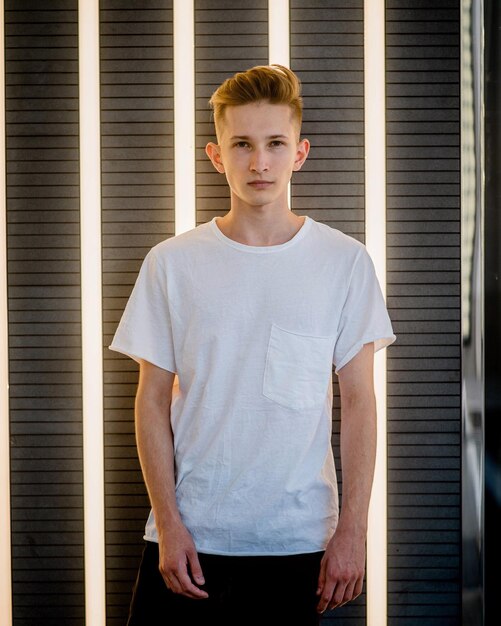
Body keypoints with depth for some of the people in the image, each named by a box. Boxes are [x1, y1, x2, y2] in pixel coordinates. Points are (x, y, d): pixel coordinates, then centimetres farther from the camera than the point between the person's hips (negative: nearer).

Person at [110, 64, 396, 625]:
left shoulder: (345, 262, 0)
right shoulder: (172, 263, 0)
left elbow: (358, 401, 1)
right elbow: (153, 400, 3)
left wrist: (352, 529, -3)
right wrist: (168, 522, -3)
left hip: (297, 540, 0)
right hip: (188, 537, 0)